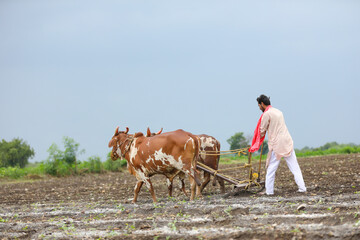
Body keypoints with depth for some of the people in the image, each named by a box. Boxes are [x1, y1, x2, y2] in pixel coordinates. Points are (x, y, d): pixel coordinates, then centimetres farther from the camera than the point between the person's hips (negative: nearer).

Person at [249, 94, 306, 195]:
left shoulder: (266, 114, -8)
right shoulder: (278, 111, 16)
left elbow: (262, 131, -2)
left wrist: (257, 143, 16)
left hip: (276, 144, -7)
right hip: (287, 142, 7)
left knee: (271, 168, 2)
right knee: (294, 167, 6)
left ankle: (269, 191, 4)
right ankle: (302, 188, 3)